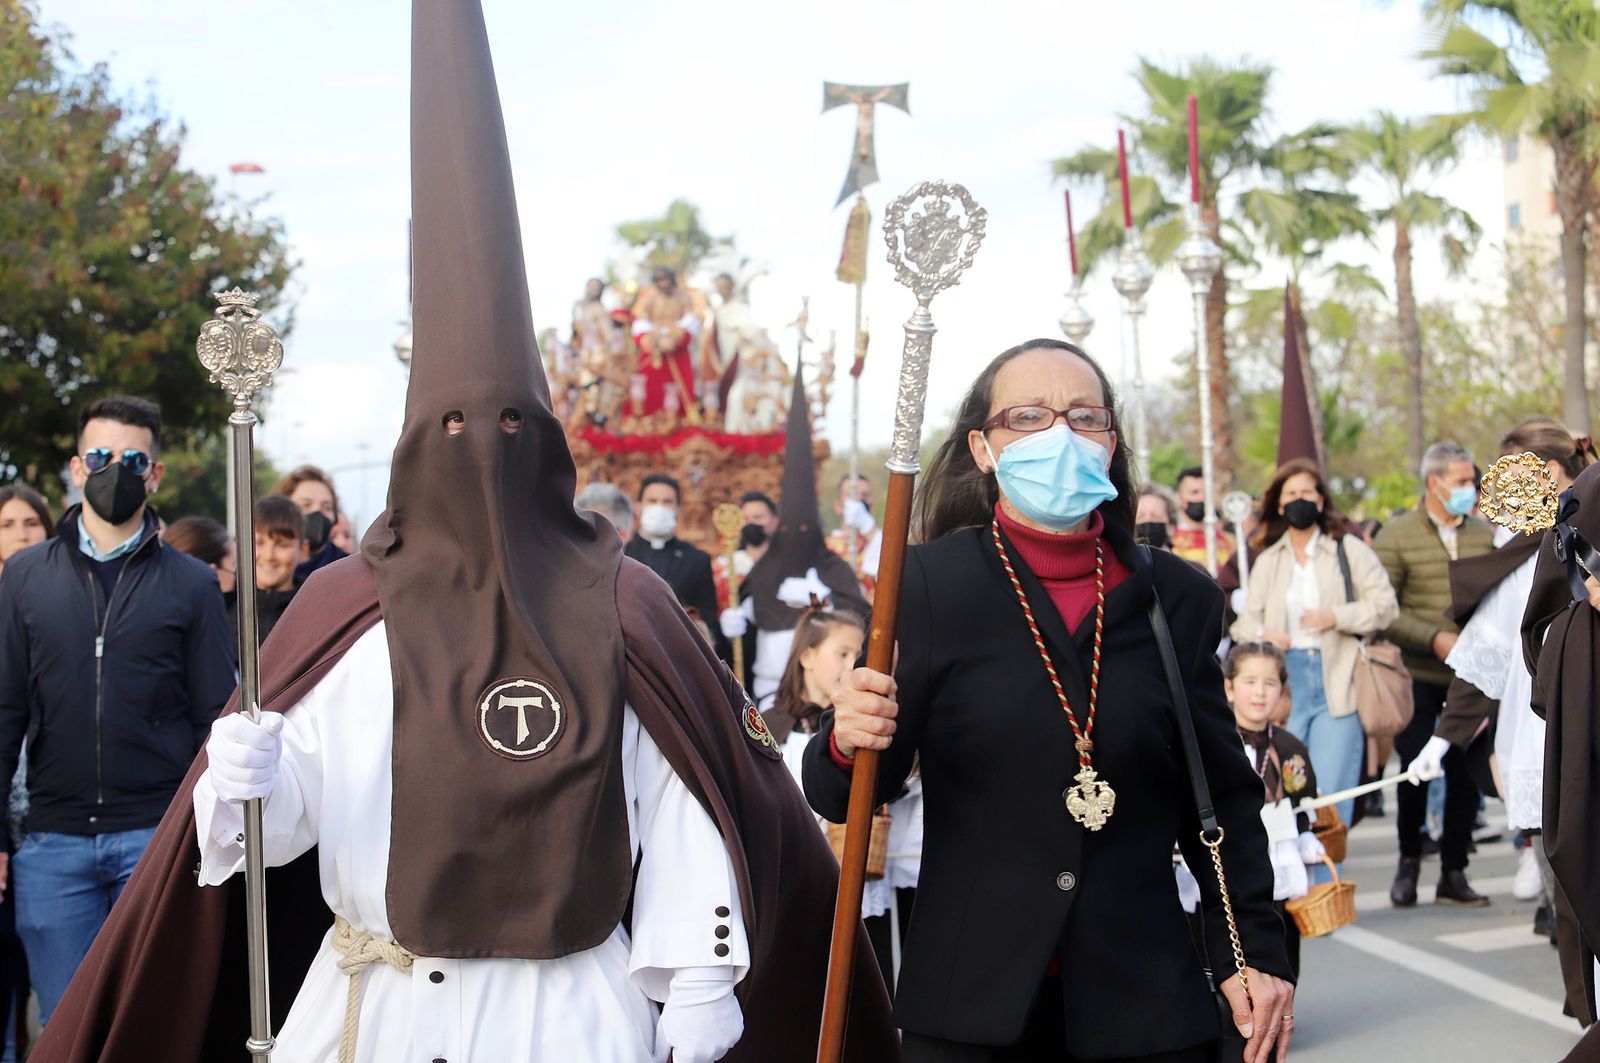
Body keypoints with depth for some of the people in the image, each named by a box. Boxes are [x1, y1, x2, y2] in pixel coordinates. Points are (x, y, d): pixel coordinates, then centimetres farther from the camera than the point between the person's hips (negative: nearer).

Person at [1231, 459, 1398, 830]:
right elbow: (1245, 620, 14)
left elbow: (1385, 606, 2)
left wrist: (1335, 617, -11)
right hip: (1287, 682, 3)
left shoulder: (1349, 550, 6)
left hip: (1337, 683, -3)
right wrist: (1261, 633, -9)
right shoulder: (1267, 560, 15)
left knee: (1330, 794, -7)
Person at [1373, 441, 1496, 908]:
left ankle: (1454, 873, 14)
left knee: (1466, 774, 3)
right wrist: (1434, 638, -18)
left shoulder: (1485, 535, 7)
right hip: (1418, 677, -3)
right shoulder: (1397, 536, -5)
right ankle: (1408, 861, 23)